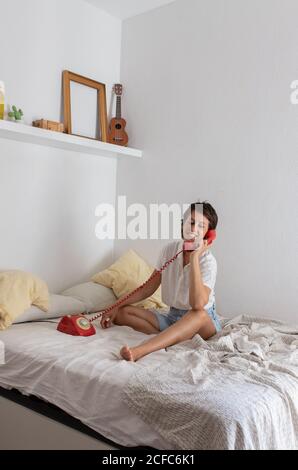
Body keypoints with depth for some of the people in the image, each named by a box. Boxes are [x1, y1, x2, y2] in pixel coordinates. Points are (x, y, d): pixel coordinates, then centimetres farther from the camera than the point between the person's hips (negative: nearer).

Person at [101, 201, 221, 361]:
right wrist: (116, 307, 0)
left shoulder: (208, 261, -19)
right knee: (122, 313, -9)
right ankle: (170, 337, -26)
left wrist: (194, 258, -30)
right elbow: (149, 288, 6)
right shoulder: (170, 249, -3)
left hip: (204, 322, -5)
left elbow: (198, 304, -35)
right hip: (172, 317, 5)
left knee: (199, 314, -41)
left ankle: (138, 351, -53)